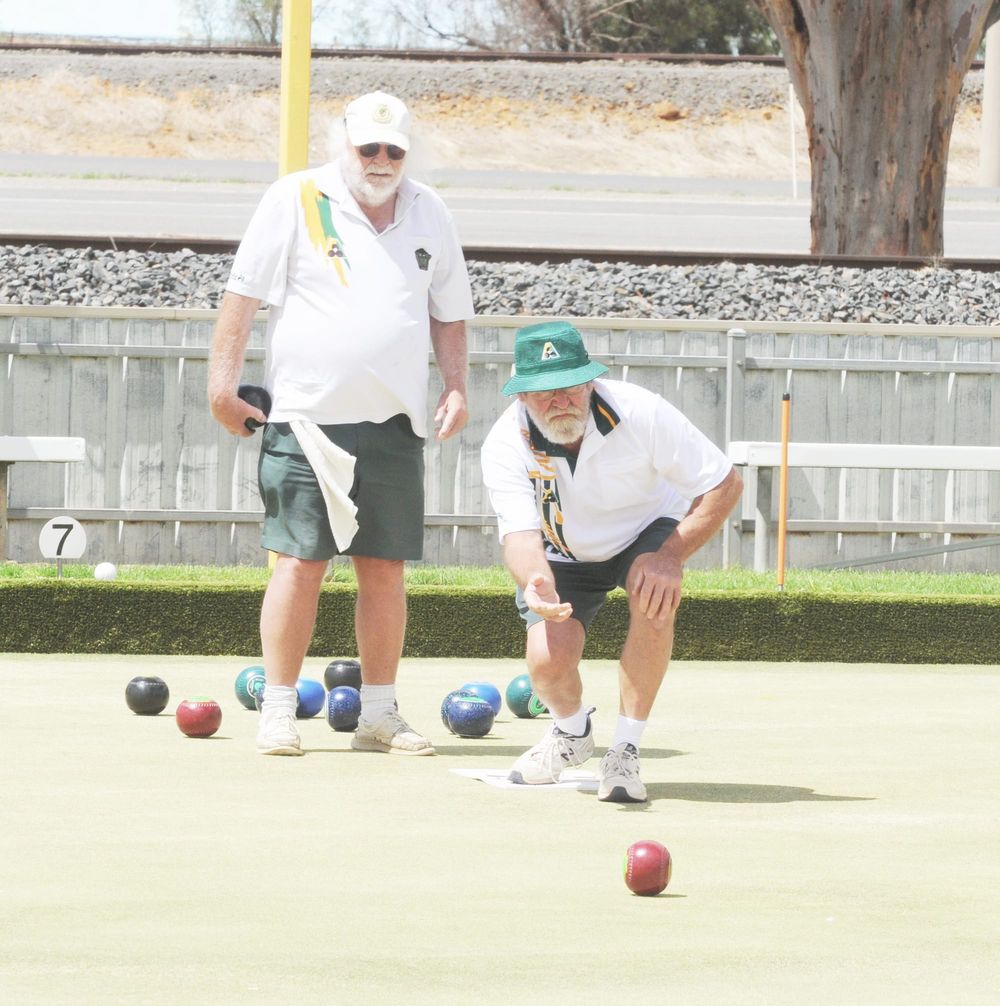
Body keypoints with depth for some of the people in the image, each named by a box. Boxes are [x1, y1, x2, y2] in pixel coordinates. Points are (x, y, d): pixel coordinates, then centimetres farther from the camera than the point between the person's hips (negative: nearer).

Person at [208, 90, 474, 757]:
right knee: (301, 564, -6)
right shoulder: (296, 200, 0)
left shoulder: (428, 213, 14)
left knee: (385, 569, 4)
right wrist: (224, 380, -6)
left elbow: (449, 313, 21)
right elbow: (245, 292, -1)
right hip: (308, 419, -4)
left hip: (395, 424, 4)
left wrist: (456, 388, 10)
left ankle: (380, 714, 10)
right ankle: (279, 712, -2)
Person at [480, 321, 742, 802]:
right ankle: (572, 733, 18)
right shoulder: (505, 446, -28)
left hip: (647, 532, -1)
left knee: (654, 595, -34)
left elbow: (724, 484, -23)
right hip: (564, 554, 1)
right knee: (548, 663, -21)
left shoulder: (641, 413, -31)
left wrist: (671, 555, -36)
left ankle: (625, 750, -21)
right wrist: (537, 584, -62)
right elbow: (520, 534, -38)